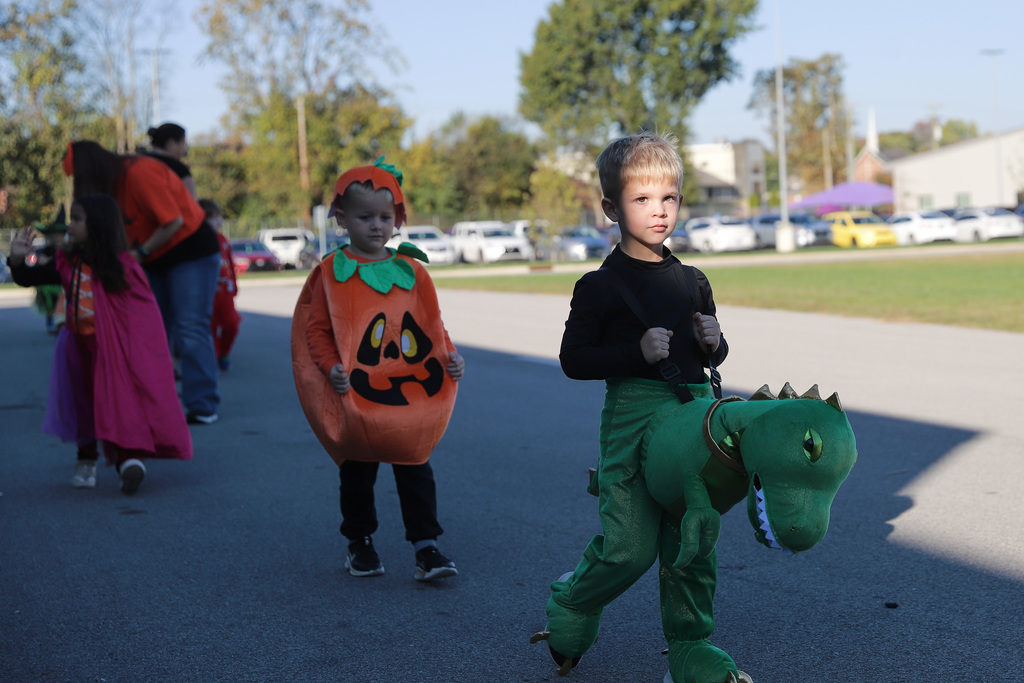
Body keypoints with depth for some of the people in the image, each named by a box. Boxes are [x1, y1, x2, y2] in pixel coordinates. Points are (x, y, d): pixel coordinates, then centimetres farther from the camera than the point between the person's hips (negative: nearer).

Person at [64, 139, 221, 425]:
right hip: (155, 260, 9)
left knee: (191, 332, -12)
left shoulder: (139, 173, -22)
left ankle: (203, 408, -9)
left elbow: (173, 221, -24)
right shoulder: (115, 182, 6)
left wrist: (139, 254, -17)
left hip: (191, 250, -9)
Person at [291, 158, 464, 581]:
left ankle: (426, 547, 8)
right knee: (357, 474, 11)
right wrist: (331, 367, -19)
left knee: (415, 471, 3)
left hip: (411, 393, 2)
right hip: (356, 395, -2)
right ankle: (359, 545, 28)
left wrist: (448, 356, -6)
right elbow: (316, 328, -5)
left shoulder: (411, 271, 5)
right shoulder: (331, 272, -3)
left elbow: (431, 324, 9)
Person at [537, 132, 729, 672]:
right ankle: (567, 608, 20)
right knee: (629, 547, -8)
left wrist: (712, 343, 1)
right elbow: (574, 360, -7)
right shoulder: (600, 287, -4)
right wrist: (636, 352, -18)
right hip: (632, 416, -5)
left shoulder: (692, 282, 13)